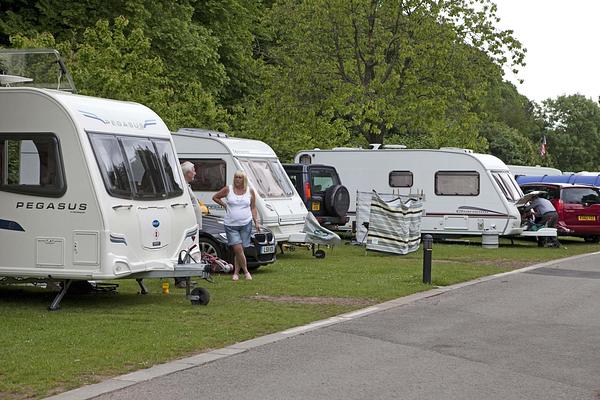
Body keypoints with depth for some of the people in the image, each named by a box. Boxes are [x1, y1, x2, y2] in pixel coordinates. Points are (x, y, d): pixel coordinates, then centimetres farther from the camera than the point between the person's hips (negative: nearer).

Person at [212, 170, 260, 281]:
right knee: (238, 248, -11)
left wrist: (256, 222, 3)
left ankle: (236, 272, 14)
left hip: (246, 224, 1)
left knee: (240, 249, 2)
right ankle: (246, 271, 1)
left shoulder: (250, 191, 5)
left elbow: (253, 208, 11)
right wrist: (224, 205, 4)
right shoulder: (228, 190, 0)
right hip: (231, 225, -1)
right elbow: (215, 197, 13)